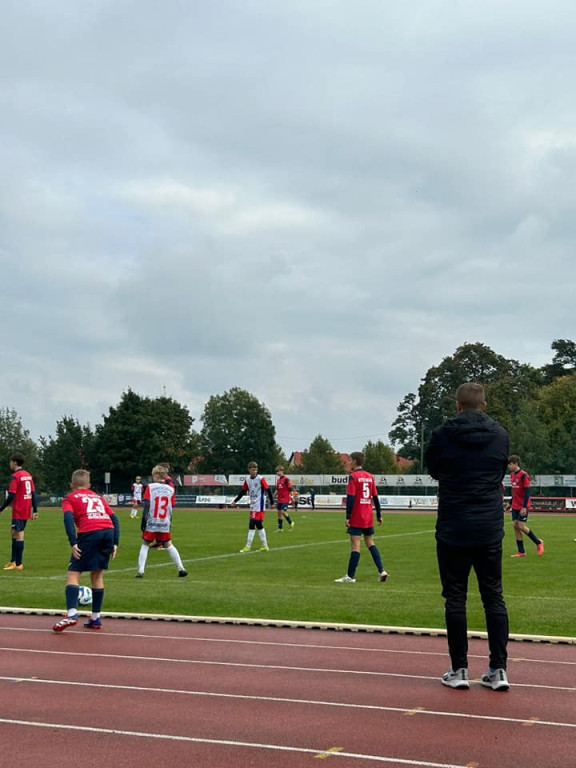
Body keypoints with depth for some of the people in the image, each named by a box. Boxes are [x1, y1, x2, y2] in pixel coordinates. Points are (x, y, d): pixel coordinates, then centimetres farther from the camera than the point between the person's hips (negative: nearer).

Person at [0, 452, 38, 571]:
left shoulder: (15, 476, -12)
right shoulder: (28, 475, 11)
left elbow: (11, 496, -17)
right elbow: (33, 494, 11)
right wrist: (35, 510, 13)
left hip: (18, 511, -8)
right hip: (27, 511, 8)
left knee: (19, 535, -3)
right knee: (14, 533, 17)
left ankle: (18, 564, 1)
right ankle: (13, 561, 21)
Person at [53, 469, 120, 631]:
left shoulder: (70, 498, 17)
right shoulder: (98, 497, 30)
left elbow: (68, 518, -3)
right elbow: (114, 519, 19)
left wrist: (73, 543, -8)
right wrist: (115, 543, 15)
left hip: (89, 533, -5)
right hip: (108, 531, 5)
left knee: (73, 574, 0)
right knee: (97, 575, 18)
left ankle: (71, 614, -19)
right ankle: (95, 618, 20)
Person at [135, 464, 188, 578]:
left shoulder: (150, 487, -5)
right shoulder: (170, 489, 4)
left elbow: (146, 505, -11)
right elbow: (171, 508, 8)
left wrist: (143, 521, -9)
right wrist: (170, 522, 18)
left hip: (151, 523, -3)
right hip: (165, 524, 3)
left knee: (145, 545, 10)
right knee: (169, 545, 17)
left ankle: (140, 570, 1)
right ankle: (181, 568, 13)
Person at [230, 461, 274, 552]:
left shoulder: (261, 479, -11)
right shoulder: (247, 480, 6)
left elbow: (268, 490, -9)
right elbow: (243, 491, 16)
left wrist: (272, 503, -9)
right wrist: (235, 501, 13)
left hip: (259, 505, -6)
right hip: (253, 505, 6)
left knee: (252, 524, -11)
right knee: (258, 525, 8)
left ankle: (248, 546, -8)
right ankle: (264, 546, 15)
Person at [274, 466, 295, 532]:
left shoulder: (286, 479, -9)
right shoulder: (278, 480, 13)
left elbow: (290, 489, -10)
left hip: (285, 499, -8)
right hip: (279, 499, 8)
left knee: (283, 511, -16)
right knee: (279, 512, 5)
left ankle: (291, 522, 6)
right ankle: (280, 528, 10)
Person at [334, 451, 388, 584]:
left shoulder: (353, 476, -9)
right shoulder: (370, 476, 10)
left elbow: (350, 498, -15)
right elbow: (375, 497, 12)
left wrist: (347, 517, -14)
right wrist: (379, 515, 17)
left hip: (356, 518, -6)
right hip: (369, 518, 6)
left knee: (355, 545, -6)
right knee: (370, 543, 15)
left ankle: (350, 576, -3)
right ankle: (381, 571, 6)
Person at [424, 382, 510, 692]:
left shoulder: (442, 435, -6)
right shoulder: (500, 435, 2)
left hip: (453, 530, -2)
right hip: (490, 531, 3)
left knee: (455, 599, 5)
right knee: (494, 598, 9)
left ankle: (459, 670, 7)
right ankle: (498, 670, 8)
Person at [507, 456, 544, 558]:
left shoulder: (524, 475, -15)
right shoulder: (512, 475, 10)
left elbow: (527, 492, -17)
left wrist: (524, 507, -21)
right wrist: (510, 504, 22)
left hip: (523, 507, -8)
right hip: (515, 506, 8)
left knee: (521, 526, -10)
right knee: (515, 526, 2)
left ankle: (538, 542, 12)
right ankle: (521, 552, 6)